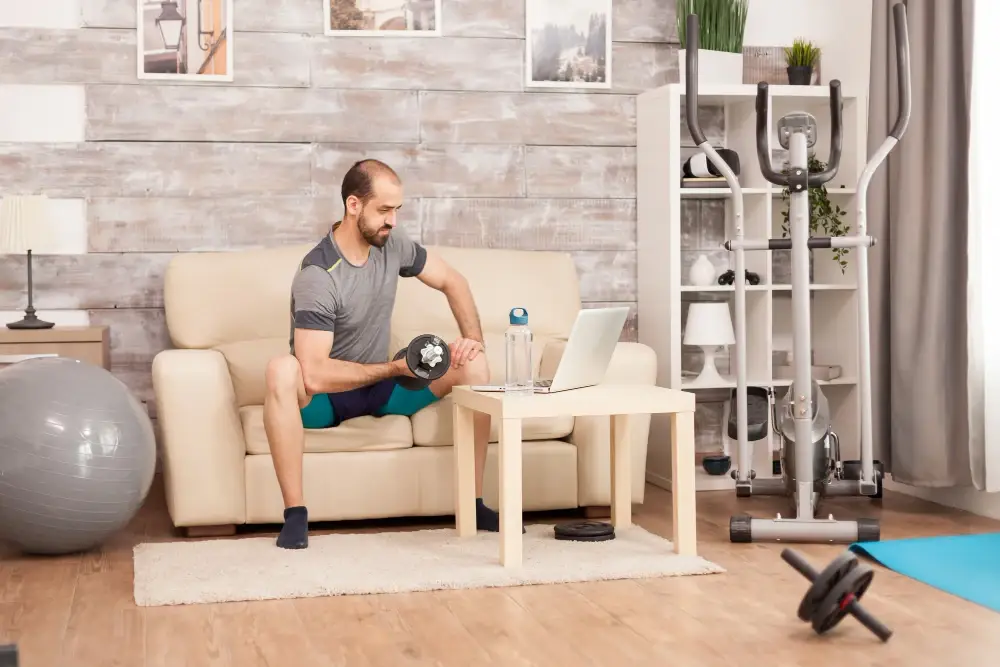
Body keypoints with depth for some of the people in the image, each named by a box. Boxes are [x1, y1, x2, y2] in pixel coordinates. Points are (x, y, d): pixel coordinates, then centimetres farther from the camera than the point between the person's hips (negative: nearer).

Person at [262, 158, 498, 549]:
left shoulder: (392, 243, -6)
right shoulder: (317, 275, -26)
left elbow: (452, 282, 9)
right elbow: (314, 374, -33)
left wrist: (474, 339, -9)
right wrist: (395, 368, -29)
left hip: (380, 388, 6)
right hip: (325, 397, -6)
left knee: (472, 364, -12)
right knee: (282, 370, -39)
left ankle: (473, 503, -9)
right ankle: (295, 514, -32)